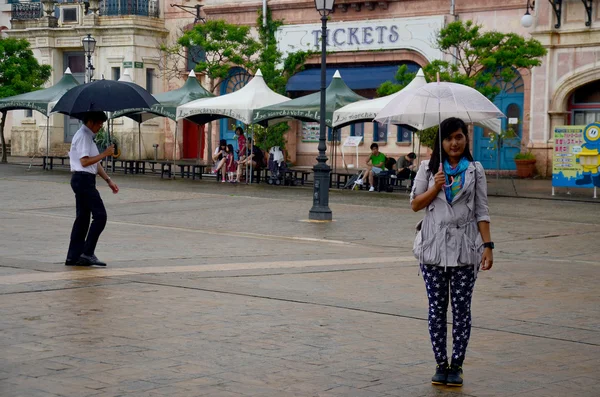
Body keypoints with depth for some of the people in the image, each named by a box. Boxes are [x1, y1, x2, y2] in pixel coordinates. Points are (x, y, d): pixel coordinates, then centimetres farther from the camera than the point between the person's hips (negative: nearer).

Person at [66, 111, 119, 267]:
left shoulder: (87, 136, 19)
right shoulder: (83, 136, -13)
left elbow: (95, 163, 21)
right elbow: (85, 161, -21)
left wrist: (108, 180, 16)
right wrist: (105, 154, -17)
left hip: (83, 180, 11)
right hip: (84, 179, -11)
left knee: (82, 218, 11)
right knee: (100, 216, -11)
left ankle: (73, 256, 13)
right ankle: (87, 253, -10)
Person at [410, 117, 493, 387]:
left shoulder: (475, 170, 5)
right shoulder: (428, 168, 6)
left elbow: (481, 211, 4)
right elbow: (415, 204, 7)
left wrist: (488, 246, -4)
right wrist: (435, 188, -10)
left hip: (465, 248, -1)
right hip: (434, 246, 1)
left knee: (461, 309, 2)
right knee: (437, 308, 4)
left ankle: (456, 366, 9)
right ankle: (441, 365, 12)